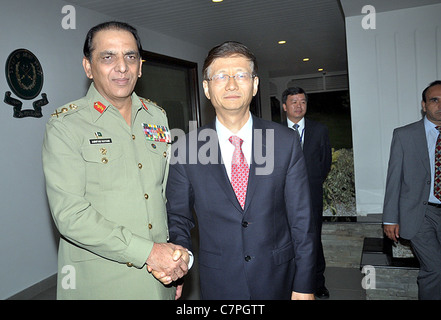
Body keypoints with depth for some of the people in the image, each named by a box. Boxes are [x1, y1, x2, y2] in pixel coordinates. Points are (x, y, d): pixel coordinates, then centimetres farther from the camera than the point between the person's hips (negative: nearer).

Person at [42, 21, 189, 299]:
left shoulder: (157, 117, 6)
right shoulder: (65, 125, -10)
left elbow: (167, 192, 9)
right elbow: (70, 214, -17)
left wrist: (175, 259, 2)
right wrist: (148, 251, -20)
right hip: (98, 281, -4)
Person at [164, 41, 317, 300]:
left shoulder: (286, 141, -7)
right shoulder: (186, 149, -8)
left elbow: (302, 219, -5)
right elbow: (178, 219, 2)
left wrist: (304, 286, -4)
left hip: (279, 280, 1)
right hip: (218, 284, 0)